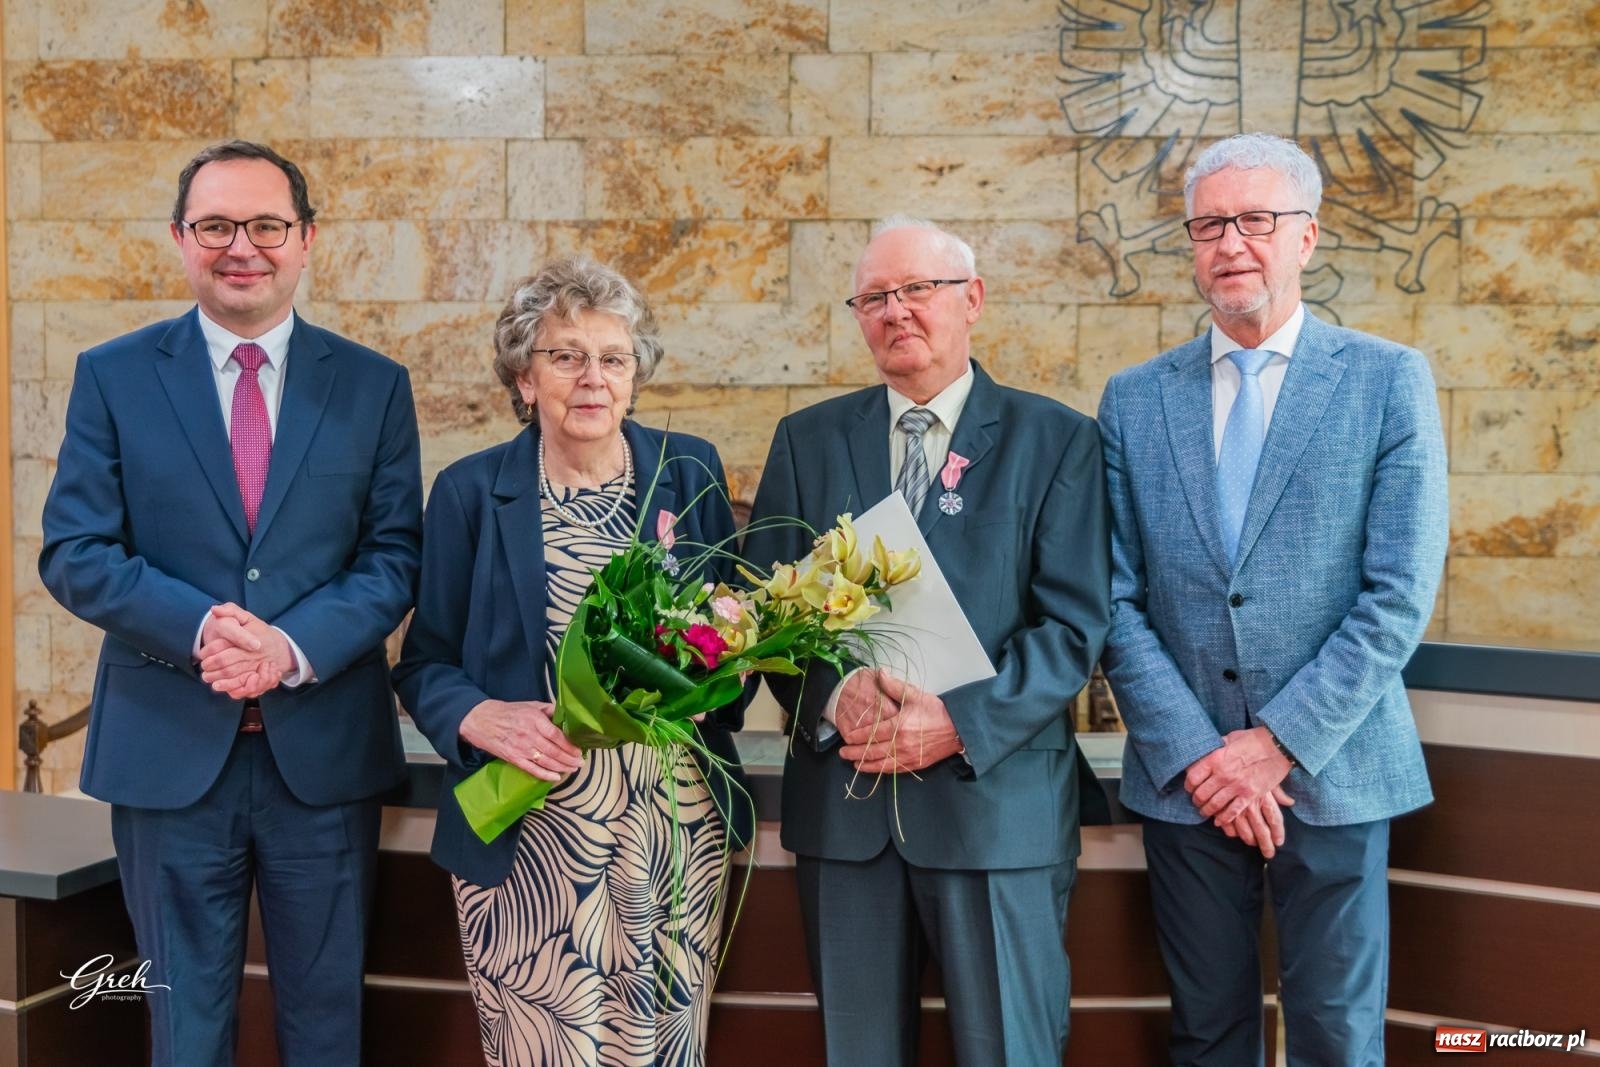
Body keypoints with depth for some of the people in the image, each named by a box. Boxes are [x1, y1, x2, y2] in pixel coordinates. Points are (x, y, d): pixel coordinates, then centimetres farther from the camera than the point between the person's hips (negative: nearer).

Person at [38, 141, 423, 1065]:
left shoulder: (374, 385, 3)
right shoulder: (113, 376, 2)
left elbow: (396, 555, -1)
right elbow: (75, 553, -3)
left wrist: (294, 643, -18)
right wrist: (200, 626, -19)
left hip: (324, 749, 1)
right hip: (169, 748, 0)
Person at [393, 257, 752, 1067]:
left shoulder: (689, 473, 4)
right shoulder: (471, 491, -1)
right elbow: (424, 664, 3)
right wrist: (479, 717, -17)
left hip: (678, 828, 2)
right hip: (528, 837, -2)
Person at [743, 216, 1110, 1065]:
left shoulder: (1056, 441, 1)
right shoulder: (807, 441, 9)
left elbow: (1075, 622, -5)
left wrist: (963, 722, -18)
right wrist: (832, 693, -15)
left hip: (997, 795, -2)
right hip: (839, 798, 3)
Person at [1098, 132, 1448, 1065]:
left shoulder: (1390, 380, -1)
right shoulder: (1134, 399, 5)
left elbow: (1400, 595, -7)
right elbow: (1117, 600, 1)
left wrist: (1279, 742, -12)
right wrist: (1195, 751, -8)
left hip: (1335, 770, -2)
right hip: (1184, 777, 2)